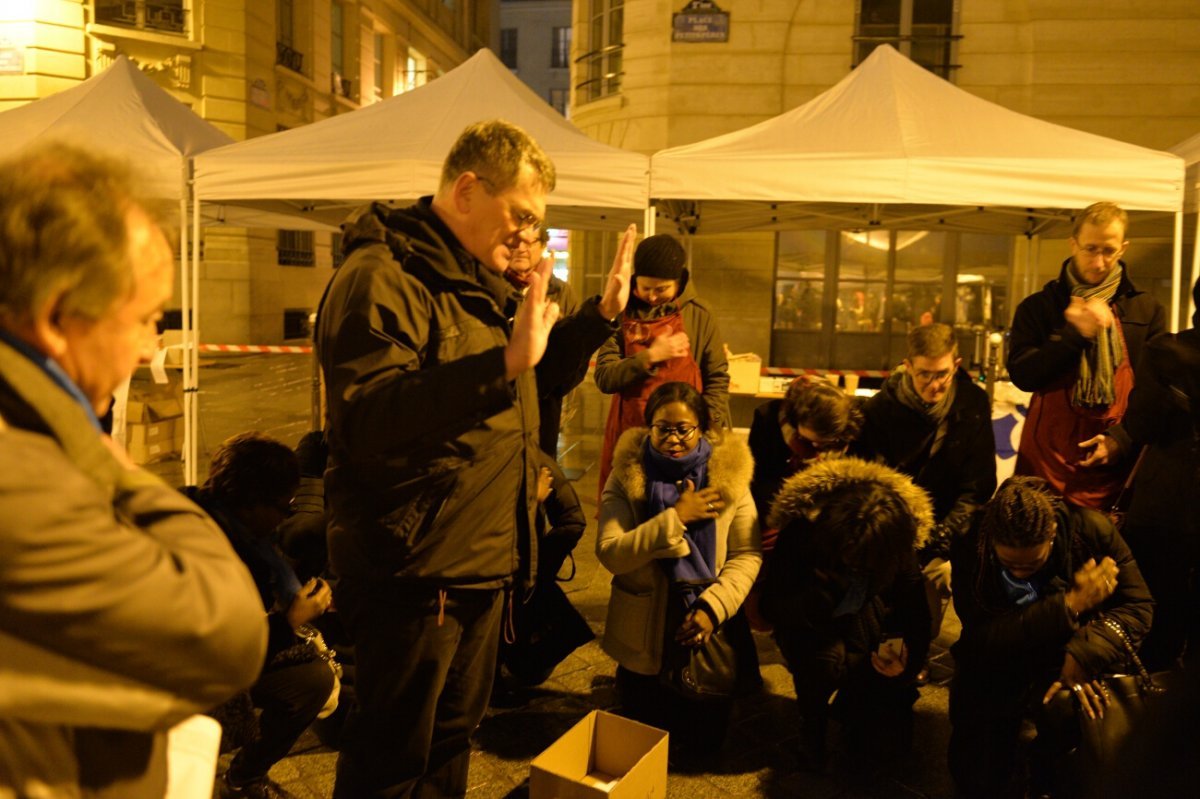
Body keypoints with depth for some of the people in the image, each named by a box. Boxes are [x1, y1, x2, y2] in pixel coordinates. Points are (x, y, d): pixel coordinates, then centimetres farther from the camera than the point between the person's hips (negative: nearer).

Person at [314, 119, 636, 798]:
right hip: (414, 572, -9)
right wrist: (504, 364, -39)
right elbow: (367, 420, -31)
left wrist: (600, 317, 15)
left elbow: (531, 387, 26)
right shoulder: (380, 277, -18)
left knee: (453, 736, 25)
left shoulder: (479, 283, 13)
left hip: (484, 565, 9)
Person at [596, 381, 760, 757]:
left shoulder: (728, 473, -9)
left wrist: (713, 607, -24)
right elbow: (609, 553, -21)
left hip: (709, 627, 1)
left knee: (703, 739, 11)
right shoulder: (627, 473, -12)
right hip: (646, 631, -1)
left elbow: (747, 555, -10)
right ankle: (626, 681, 36)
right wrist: (675, 518, -27)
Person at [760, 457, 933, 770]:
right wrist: (818, 599, -41)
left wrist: (902, 649, -28)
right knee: (827, 658, -36)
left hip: (869, 629, 2)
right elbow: (770, 607, -22)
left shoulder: (897, 544, -18)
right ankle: (813, 721, -4)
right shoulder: (801, 530, -26)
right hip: (810, 631, -2)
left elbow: (914, 613, -7)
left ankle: (851, 703, 25)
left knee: (891, 741, -8)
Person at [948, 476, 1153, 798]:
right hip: (995, 673, -1)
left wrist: (1083, 655, -31)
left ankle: (1046, 771, 18)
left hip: (1068, 663, 1)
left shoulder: (1091, 529, -19)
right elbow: (984, 638, -24)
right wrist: (1070, 604, -32)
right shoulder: (969, 545, -22)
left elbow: (1137, 605, -13)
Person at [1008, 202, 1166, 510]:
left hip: (1115, 464, 1)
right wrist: (1074, 335, -15)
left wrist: (1122, 438, -9)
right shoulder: (1037, 307, 5)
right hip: (1048, 461, 0)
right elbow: (1022, 375, -6)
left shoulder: (1147, 310, 7)